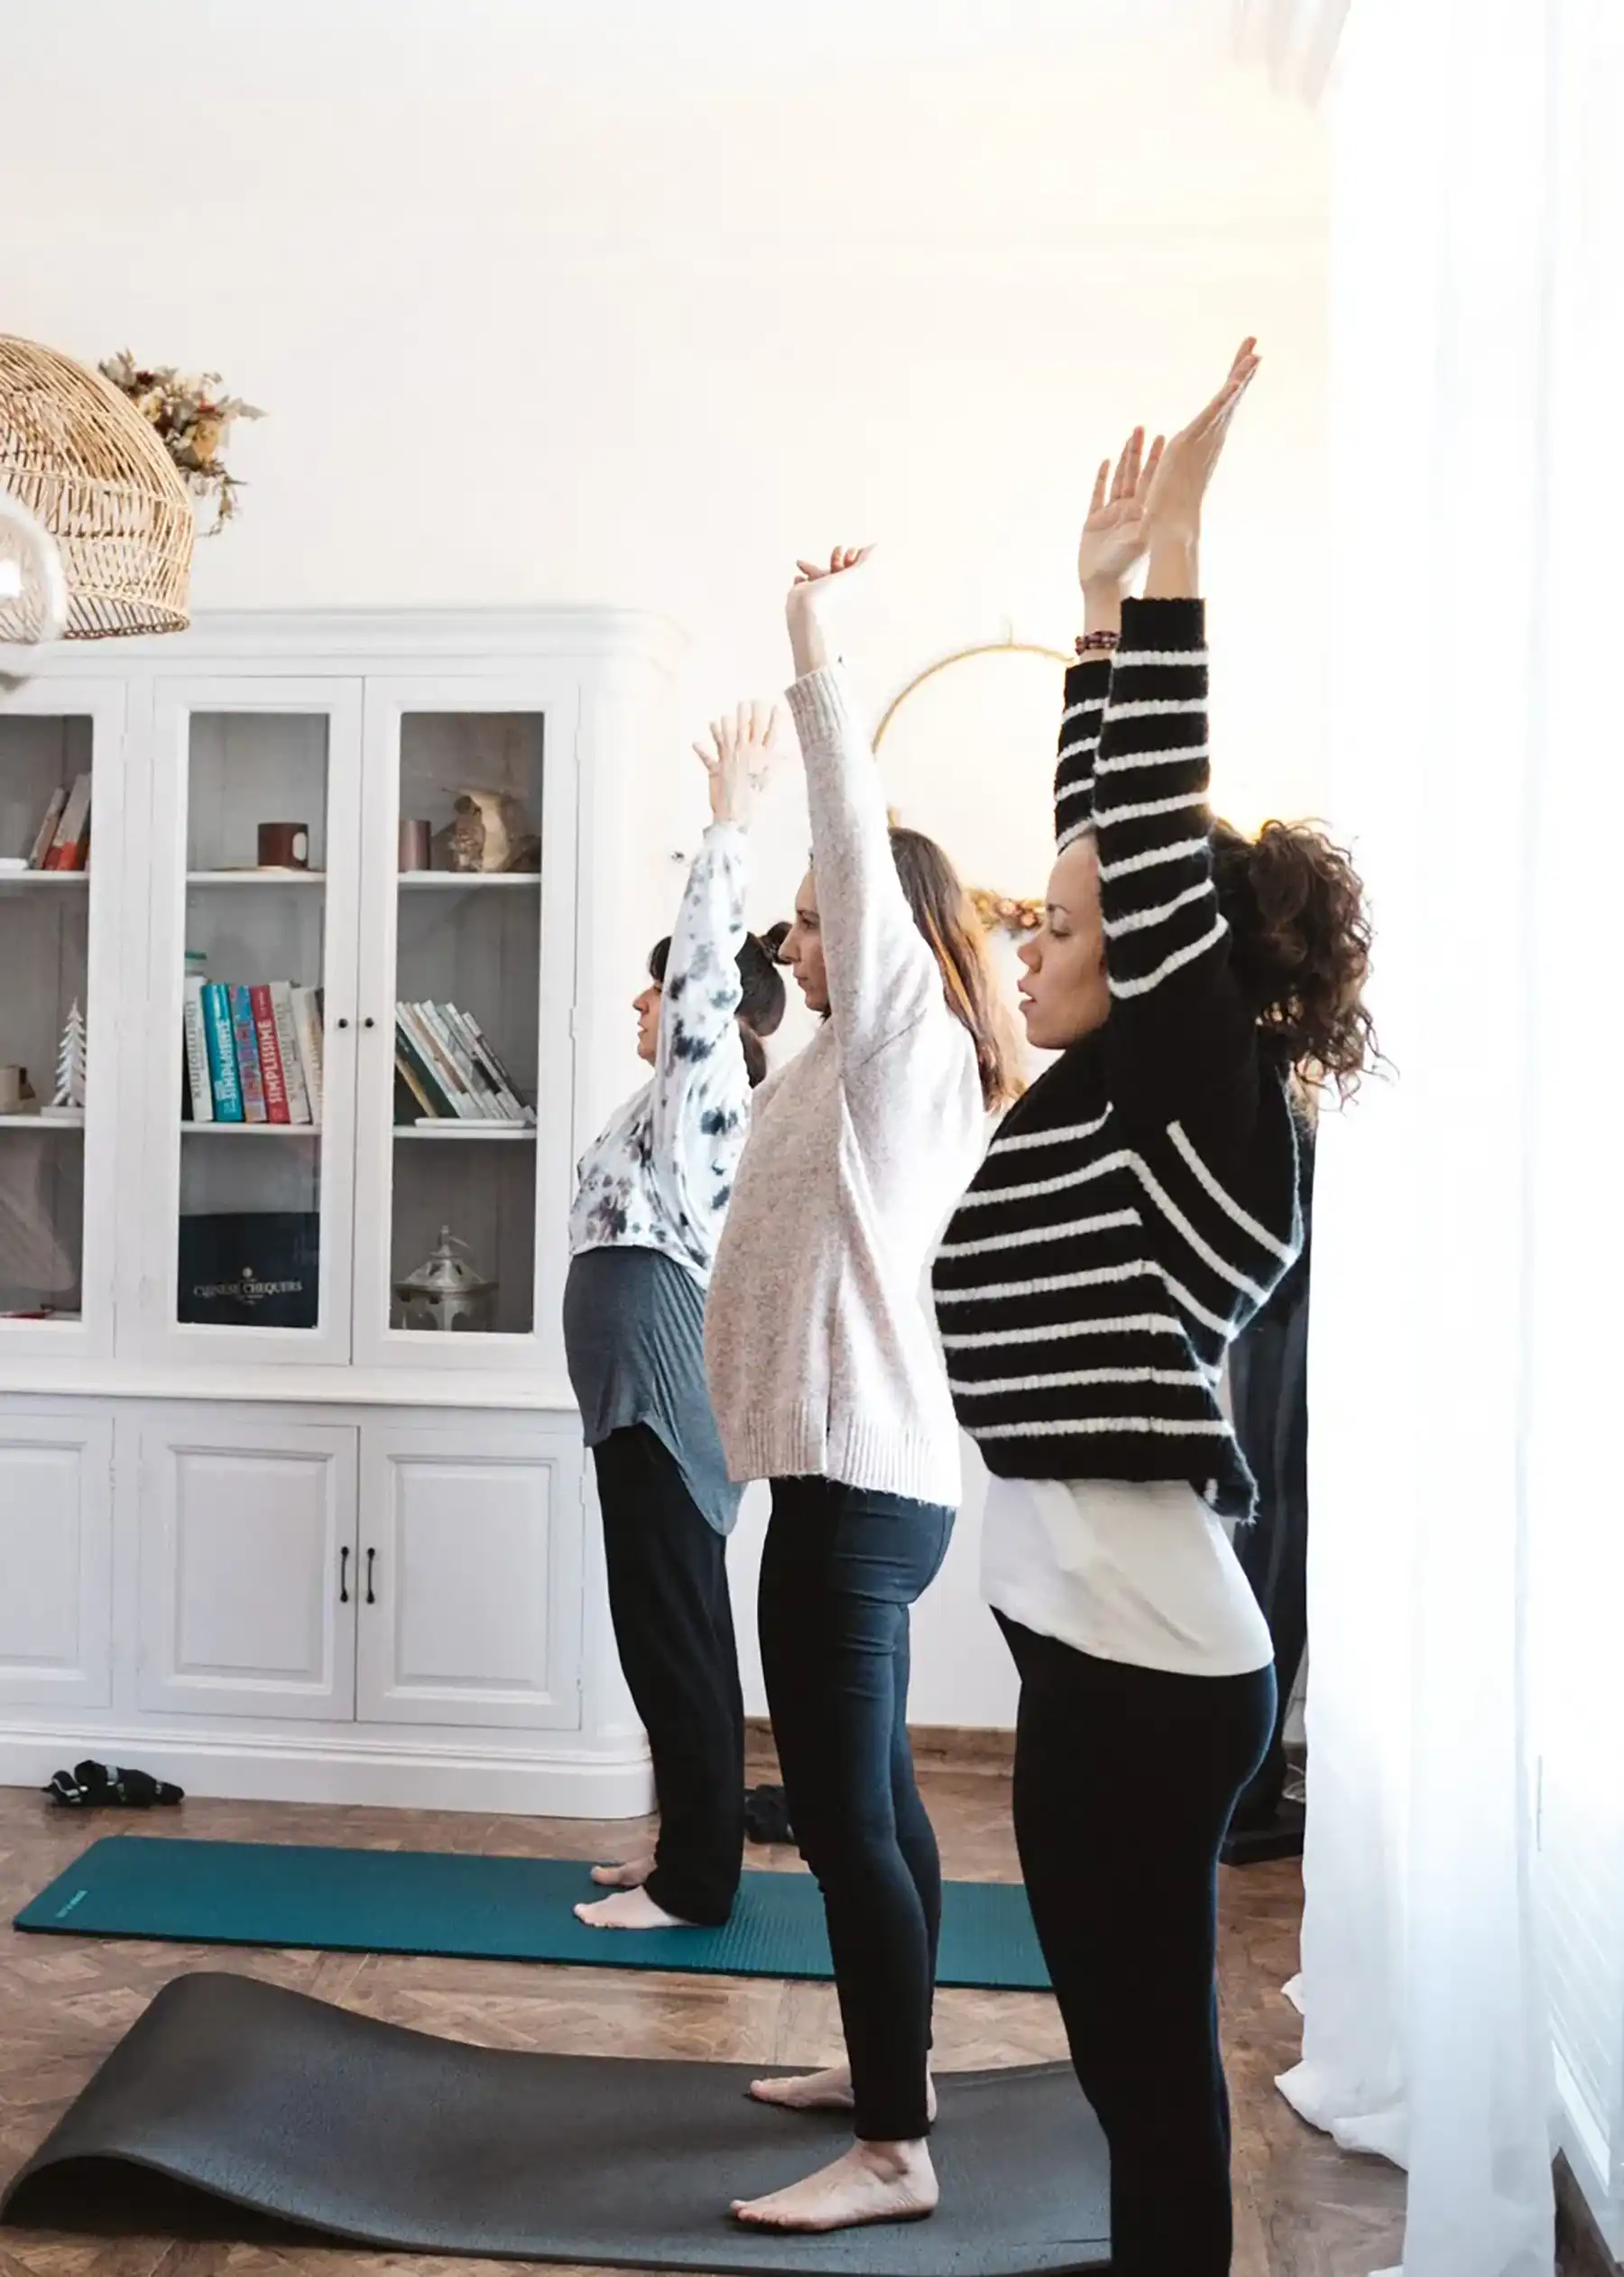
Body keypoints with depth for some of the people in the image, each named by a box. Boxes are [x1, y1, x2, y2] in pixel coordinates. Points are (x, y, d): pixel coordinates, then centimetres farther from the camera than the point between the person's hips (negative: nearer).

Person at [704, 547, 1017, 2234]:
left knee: (841, 1811, -7)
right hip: (865, 1468, 11)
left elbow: (864, 846, -17)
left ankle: (893, 2154, 2)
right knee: (869, 1791, 18)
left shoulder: (907, 1038, -10)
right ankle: (891, 2064, 32)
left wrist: (812, 650, -14)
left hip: (859, 1476, -11)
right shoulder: (879, 1059, 15)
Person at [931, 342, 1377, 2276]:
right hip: (1108, 1641, 9)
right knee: (1140, 2067, 19)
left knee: (1154, 2074, 5)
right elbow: (1111, 822, 15)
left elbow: (1161, 832, -18)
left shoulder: (1205, 1104, -13)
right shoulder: (1124, 1092, 9)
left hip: (1143, 1658, -9)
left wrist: (1174, 544, -14)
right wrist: (1104, 595, 19)